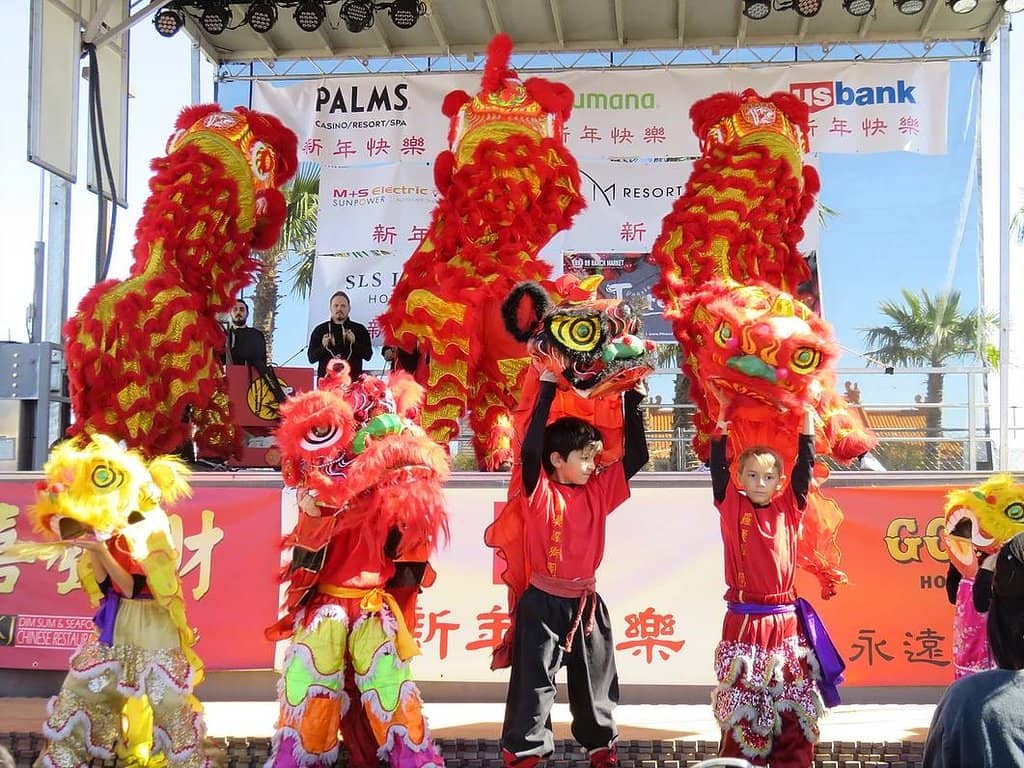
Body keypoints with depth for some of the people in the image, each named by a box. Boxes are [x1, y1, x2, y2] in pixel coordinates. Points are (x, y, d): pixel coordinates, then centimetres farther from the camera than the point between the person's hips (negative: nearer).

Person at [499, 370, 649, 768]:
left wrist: (633, 399, -2)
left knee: (595, 682, 16)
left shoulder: (598, 491, 3)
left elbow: (635, 456, 3)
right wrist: (547, 390, -25)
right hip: (544, 603, -5)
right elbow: (530, 449, -26)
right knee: (534, 681, 0)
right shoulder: (541, 493, -10)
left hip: (586, 602, 5)